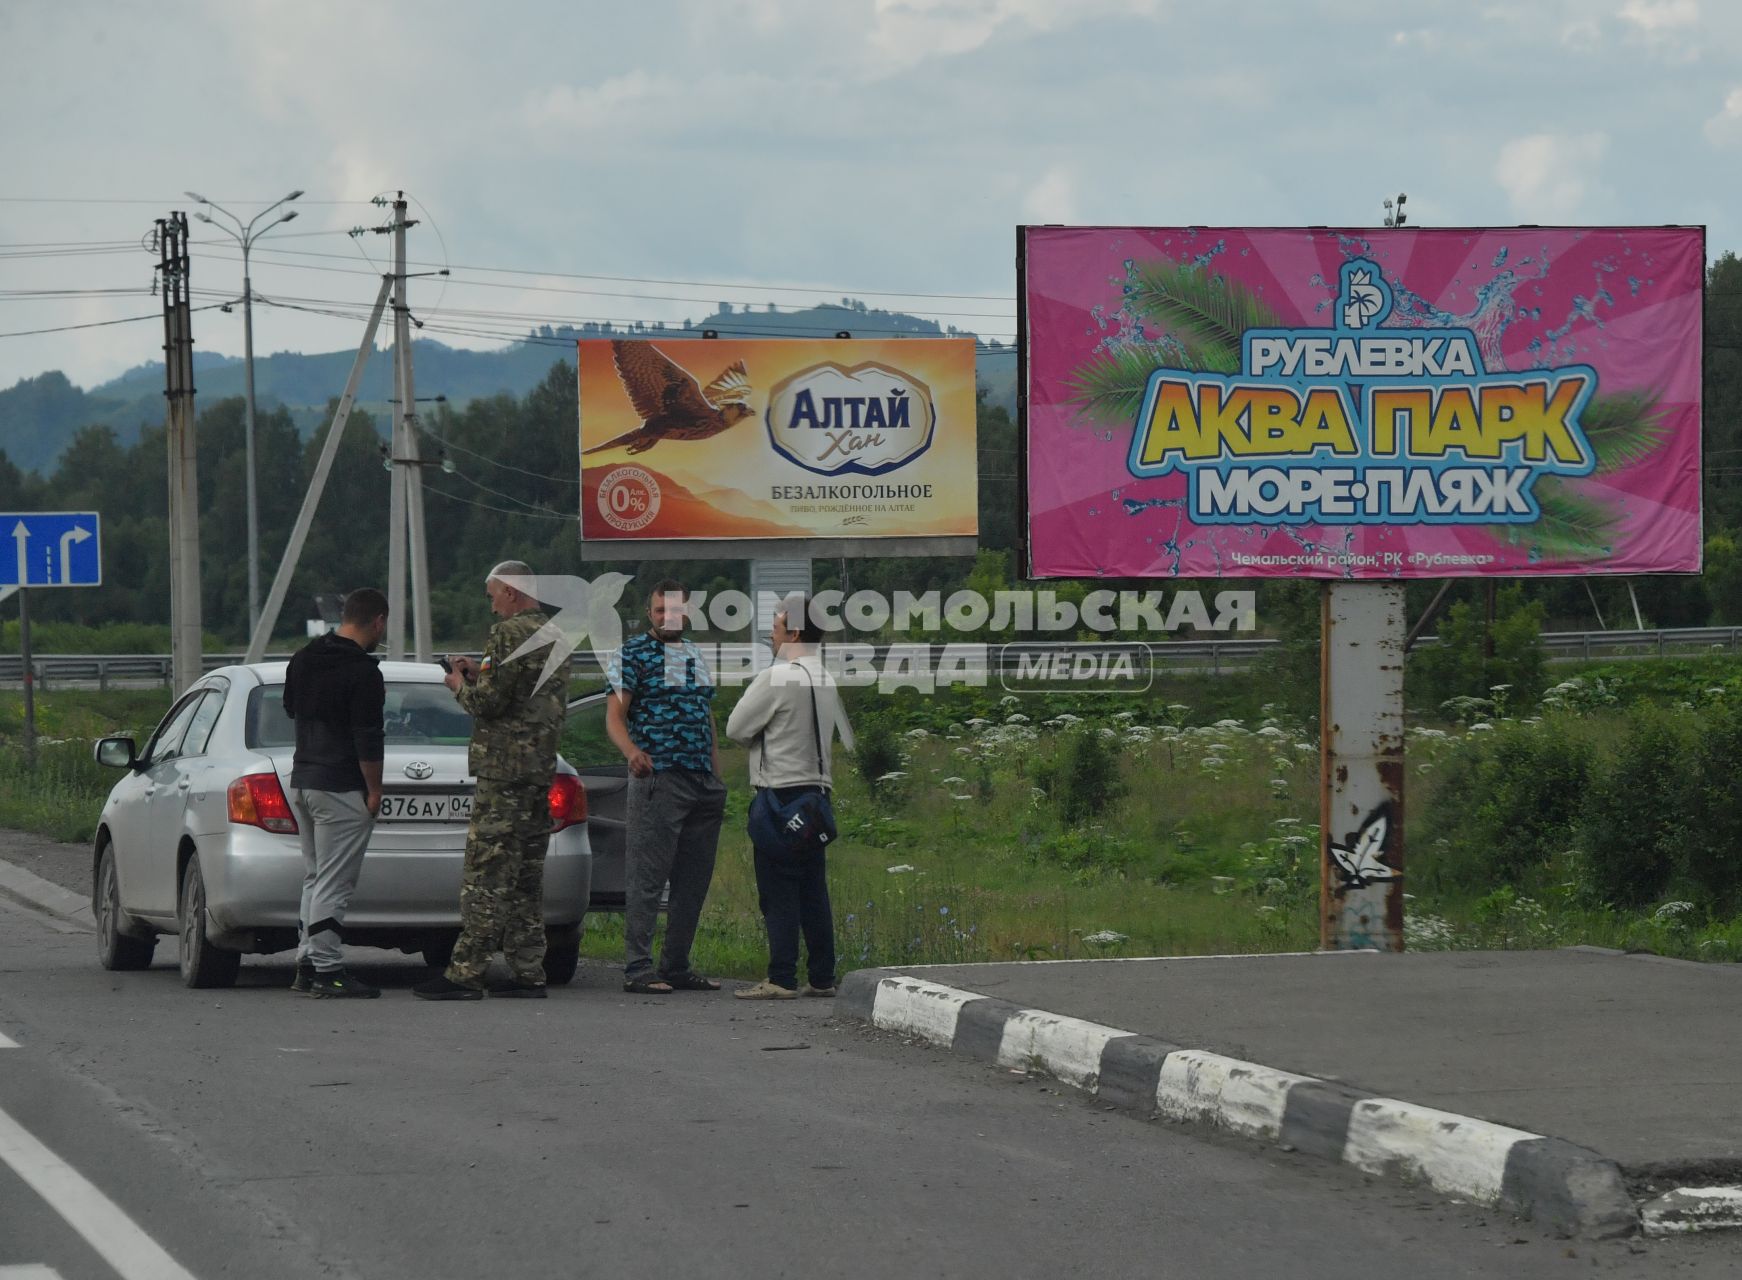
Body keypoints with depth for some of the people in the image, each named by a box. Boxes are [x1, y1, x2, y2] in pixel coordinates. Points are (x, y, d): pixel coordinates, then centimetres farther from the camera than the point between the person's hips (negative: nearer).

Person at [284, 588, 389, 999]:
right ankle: (328, 972, -7)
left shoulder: (301, 660, 10)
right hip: (341, 789, -9)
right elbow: (368, 739, -19)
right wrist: (374, 790, -10)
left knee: (315, 878, 16)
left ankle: (307, 965, 16)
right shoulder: (362, 672, -16)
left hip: (301, 780, 9)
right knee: (334, 883, -7)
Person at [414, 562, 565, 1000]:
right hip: (543, 767, 9)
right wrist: (479, 674, 20)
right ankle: (528, 972, 10)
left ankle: (466, 973, -10)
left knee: (486, 874, -9)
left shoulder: (509, 634, -12)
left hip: (504, 769, -9)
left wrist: (461, 686, 2)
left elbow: (490, 701, -18)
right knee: (526, 874, 11)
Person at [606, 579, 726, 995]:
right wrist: (632, 752, -32)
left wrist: (718, 780, 19)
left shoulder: (695, 655, 19)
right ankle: (637, 969, -9)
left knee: (695, 880, 8)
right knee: (648, 877, -9)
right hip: (659, 779, -7)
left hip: (703, 784, 7)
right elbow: (615, 717, -11)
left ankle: (676, 966, 15)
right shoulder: (633, 654, -2)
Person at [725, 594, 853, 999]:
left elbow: (736, 728, -8)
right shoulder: (825, 680, 12)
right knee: (813, 890, 10)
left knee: (778, 893, -6)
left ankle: (781, 979, -8)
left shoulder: (776, 677, -13)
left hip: (782, 792, -8)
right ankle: (822, 977, 11)